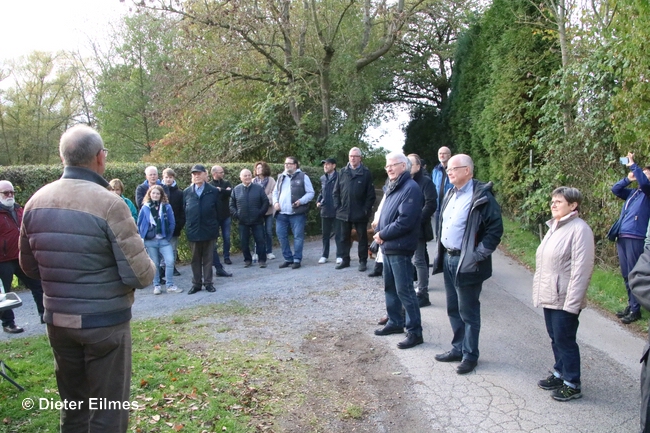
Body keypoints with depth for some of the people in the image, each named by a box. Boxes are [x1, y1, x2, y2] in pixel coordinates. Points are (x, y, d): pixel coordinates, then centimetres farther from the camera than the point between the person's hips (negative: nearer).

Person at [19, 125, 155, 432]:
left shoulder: (36, 202, -1)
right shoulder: (109, 204, -19)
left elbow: (30, 267, 11)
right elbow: (140, 275, -19)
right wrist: (149, 267, 3)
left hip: (57, 321, 6)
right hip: (105, 322, -6)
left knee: (72, 407, 22)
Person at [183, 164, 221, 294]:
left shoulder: (214, 191, 0)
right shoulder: (186, 192, 5)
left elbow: (217, 210, 1)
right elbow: (183, 211, 6)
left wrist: (215, 227, 1)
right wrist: (187, 225, 2)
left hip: (209, 230, -1)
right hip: (193, 231, 2)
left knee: (208, 259, 7)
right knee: (195, 259, 10)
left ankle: (208, 282, 17)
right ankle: (196, 284, 19)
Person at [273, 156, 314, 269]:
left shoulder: (303, 176, 0)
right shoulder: (281, 177, 17)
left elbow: (310, 193, -3)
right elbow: (275, 192, 22)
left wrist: (301, 201, -16)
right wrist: (275, 202, 3)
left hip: (297, 213, -5)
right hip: (281, 213, 5)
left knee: (298, 236, -1)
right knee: (281, 236, 6)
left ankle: (297, 259, 9)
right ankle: (288, 258, 18)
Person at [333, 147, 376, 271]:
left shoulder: (366, 173, -4)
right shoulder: (343, 172, 7)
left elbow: (371, 194, -7)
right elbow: (336, 191, 8)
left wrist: (366, 209, -12)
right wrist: (337, 206, 0)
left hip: (360, 213, -4)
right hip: (344, 212, 4)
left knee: (362, 238, 7)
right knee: (344, 238, 11)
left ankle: (363, 261, 17)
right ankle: (345, 260, 23)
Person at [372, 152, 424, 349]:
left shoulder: (410, 188, -15)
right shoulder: (391, 187, 14)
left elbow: (405, 221, -23)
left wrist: (382, 234, -13)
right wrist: (379, 233, 3)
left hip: (400, 249, -9)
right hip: (388, 247, 9)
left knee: (404, 290, -4)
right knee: (390, 287, 18)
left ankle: (415, 332, 6)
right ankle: (395, 322, 32)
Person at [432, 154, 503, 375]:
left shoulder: (482, 197, -15)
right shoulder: (450, 194, 12)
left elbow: (495, 229, -16)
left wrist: (477, 256, -18)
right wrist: (440, 253, 14)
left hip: (466, 263, -8)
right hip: (448, 259, 8)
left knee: (468, 311, 4)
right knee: (453, 309, 17)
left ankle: (470, 355, 19)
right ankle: (458, 348, 32)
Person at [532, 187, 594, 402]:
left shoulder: (579, 230, -17)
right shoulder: (554, 226, 12)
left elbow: (581, 269, -20)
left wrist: (572, 301, -20)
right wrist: (539, 291, 15)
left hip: (564, 299, -8)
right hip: (549, 296, 8)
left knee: (565, 340, 3)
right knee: (555, 338, 18)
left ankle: (572, 384, 17)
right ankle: (560, 374, 33)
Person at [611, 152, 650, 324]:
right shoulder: (633, 192, 18)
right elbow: (615, 189, 20)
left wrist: (633, 165, -12)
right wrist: (628, 179, 7)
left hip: (636, 238, -7)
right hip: (622, 237, 7)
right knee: (626, 274, 13)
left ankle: (635, 309, 4)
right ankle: (630, 305, 23)